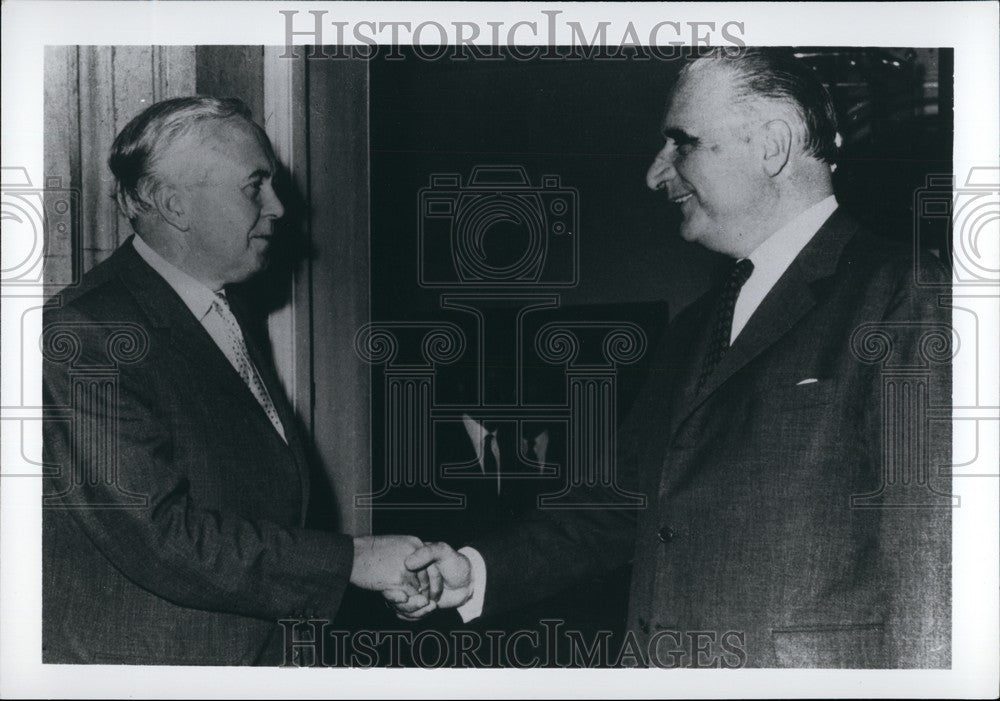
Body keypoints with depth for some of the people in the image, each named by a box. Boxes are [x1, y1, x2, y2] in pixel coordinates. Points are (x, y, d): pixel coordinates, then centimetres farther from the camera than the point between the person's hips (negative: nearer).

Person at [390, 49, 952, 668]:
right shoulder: (697, 327, 16)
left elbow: (929, 556, -16)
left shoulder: (904, 297, -10)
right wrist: (477, 571, 6)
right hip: (656, 672, 7)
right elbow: (621, 505, 17)